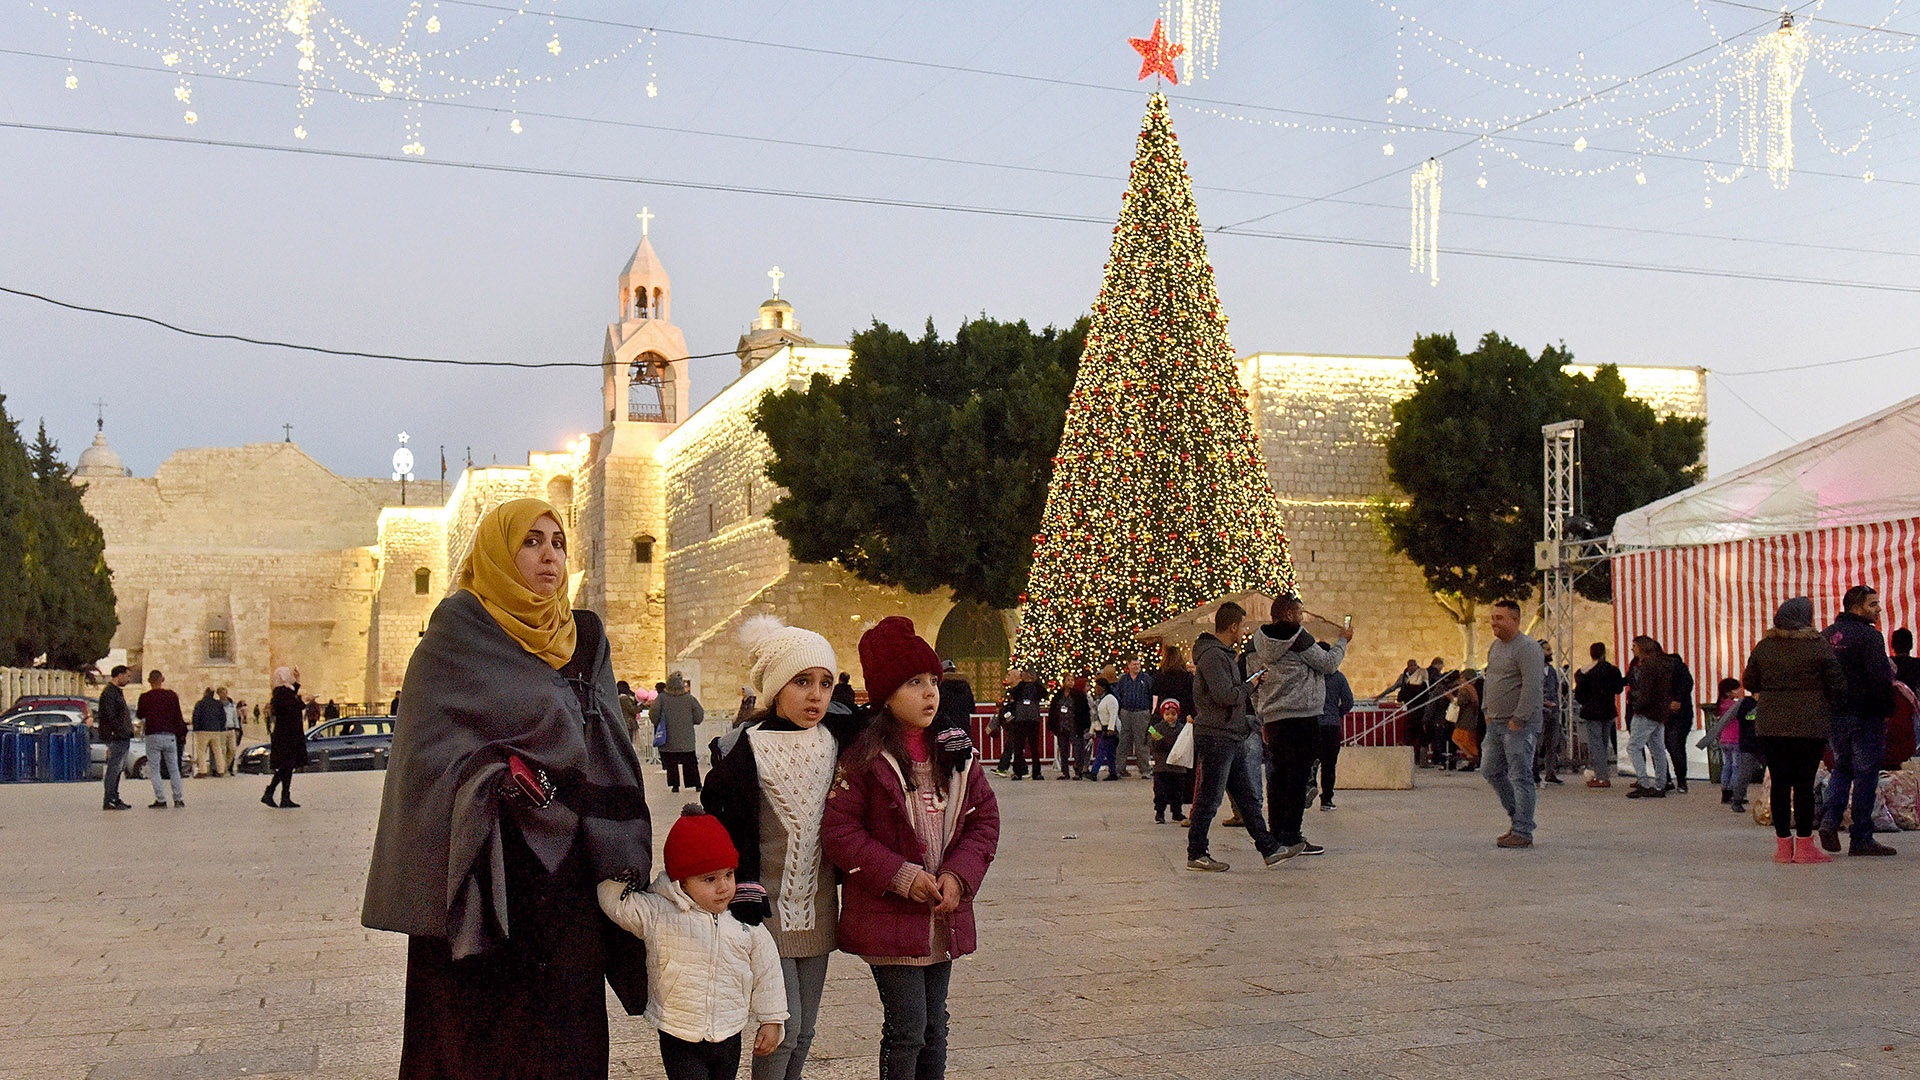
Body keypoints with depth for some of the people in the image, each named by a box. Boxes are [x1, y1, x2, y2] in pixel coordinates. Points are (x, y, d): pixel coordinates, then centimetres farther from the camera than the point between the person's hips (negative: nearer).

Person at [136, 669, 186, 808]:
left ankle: (161, 800, -4)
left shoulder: (145, 697, -4)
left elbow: (139, 715, 12)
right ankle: (178, 799, 8)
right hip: (170, 735, 3)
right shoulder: (172, 695, 3)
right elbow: (178, 717, 6)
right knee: (174, 769, 11)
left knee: (154, 770, 3)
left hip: (153, 736, -3)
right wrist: (182, 732, 16)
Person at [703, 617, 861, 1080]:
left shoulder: (836, 736, 2)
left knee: (804, 1029, 12)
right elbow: (723, 824, -9)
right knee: (784, 1025, -9)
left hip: (818, 899, 5)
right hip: (768, 902, -5)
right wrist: (744, 889, -13)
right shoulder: (744, 747, -11)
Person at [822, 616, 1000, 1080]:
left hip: (945, 916, 5)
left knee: (934, 1027, 14)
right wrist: (900, 876, -17)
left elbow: (984, 817, 8)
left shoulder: (956, 750, 6)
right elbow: (839, 829, -13)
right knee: (906, 1030, -5)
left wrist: (960, 875, -8)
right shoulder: (866, 758, -10)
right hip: (890, 918, -5)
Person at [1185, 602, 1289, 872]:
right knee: (1208, 799, -3)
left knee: (1247, 798, 12)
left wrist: (1255, 679, 8)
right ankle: (1196, 854, 5)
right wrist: (1250, 685, -8)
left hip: (1232, 738, 10)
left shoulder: (1224, 654, 18)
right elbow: (1226, 695, -24)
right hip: (1216, 738, -10)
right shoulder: (1211, 655, -16)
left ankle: (1269, 847, 15)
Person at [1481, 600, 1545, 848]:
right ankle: (1518, 818, 24)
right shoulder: (1495, 647, 16)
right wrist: (1487, 711, 17)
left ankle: (1523, 832, -3)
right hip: (1496, 723, 10)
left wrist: (1518, 719, -21)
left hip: (1520, 724, -10)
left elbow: (1532, 687, -20)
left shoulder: (1527, 648, -14)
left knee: (1520, 776, -7)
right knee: (1492, 771, 12)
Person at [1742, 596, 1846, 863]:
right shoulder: (1819, 647, -6)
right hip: (1809, 726, -3)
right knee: (1804, 784, 1)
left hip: (1769, 726, 3)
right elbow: (1838, 686, -2)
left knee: (1780, 783, 8)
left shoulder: (1763, 647, 4)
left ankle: (1783, 845, 12)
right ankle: (1805, 846, 5)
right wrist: (1826, 706, 15)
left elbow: (1749, 682, 11)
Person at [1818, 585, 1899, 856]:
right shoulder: (1869, 636, -13)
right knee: (1866, 773, 1)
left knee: (1842, 767, 19)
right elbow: (1881, 677, -19)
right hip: (1864, 715, -7)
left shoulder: (1824, 636, 10)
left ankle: (1830, 818, -1)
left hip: (1831, 716, 7)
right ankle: (1861, 838, 3)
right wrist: (1887, 710, -8)